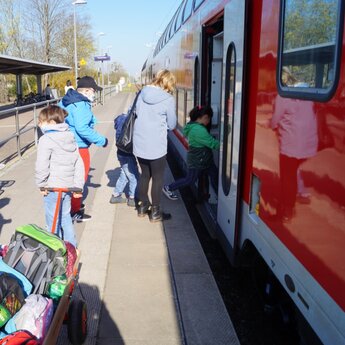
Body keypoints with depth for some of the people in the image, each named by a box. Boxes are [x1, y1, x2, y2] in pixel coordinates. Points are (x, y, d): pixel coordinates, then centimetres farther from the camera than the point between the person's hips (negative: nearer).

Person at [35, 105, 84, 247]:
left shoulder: (46, 139, -15)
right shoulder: (71, 137, 7)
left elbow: (42, 166, -19)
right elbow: (79, 164, 9)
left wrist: (41, 184, -4)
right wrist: (78, 185, 12)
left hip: (53, 187, -7)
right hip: (68, 186, 7)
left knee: (53, 222, 6)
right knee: (65, 217, 20)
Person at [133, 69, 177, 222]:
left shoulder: (142, 93, 3)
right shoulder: (168, 99, -11)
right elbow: (172, 125, -3)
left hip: (139, 143, 5)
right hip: (157, 146, -5)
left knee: (145, 174, 20)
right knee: (157, 178, 8)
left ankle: (142, 206, 30)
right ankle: (155, 212, 14)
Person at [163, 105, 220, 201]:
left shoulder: (194, 126, 3)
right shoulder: (199, 130, -30)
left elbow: (209, 140, 11)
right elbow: (212, 143, -28)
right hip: (197, 161, -9)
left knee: (215, 175, 11)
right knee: (190, 180, 7)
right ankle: (168, 188, 23)